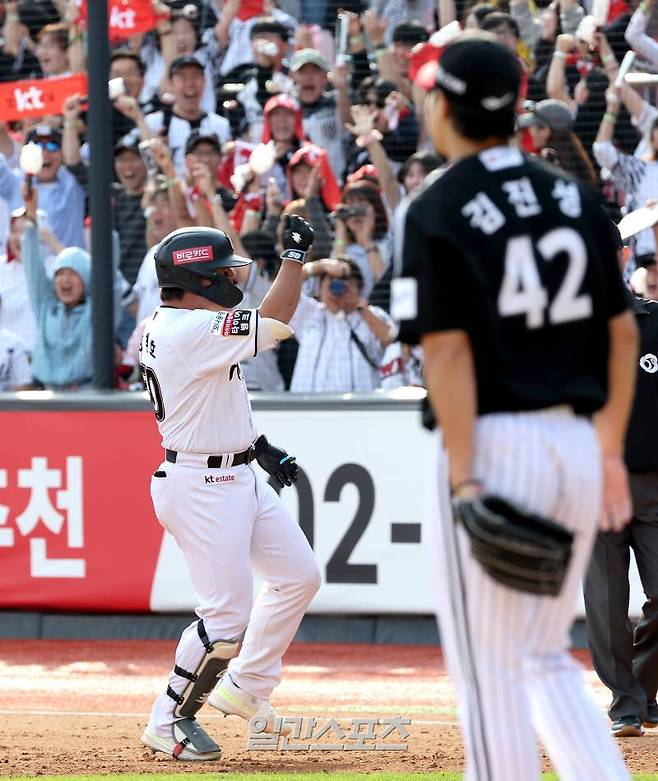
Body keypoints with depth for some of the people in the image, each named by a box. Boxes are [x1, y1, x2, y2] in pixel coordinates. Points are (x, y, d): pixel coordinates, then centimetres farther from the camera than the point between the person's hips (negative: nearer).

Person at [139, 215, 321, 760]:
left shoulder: (164, 327, 10)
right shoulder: (193, 330, -22)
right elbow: (274, 324, -25)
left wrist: (258, 445, 18)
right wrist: (295, 255, -15)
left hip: (238, 478, 11)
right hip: (200, 487, -11)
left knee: (299, 575, 15)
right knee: (228, 611, -9)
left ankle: (245, 685, 25)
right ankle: (169, 722, 3)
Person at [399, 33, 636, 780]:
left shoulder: (437, 212, -7)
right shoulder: (575, 197, 9)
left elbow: (449, 352, -14)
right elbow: (622, 333, 11)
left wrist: (464, 478, -16)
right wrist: (610, 452, 19)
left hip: (496, 445, -6)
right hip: (575, 442, 6)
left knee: (489, 672, 1)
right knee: (546, 659, 17)